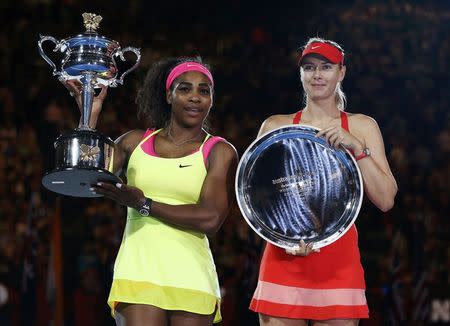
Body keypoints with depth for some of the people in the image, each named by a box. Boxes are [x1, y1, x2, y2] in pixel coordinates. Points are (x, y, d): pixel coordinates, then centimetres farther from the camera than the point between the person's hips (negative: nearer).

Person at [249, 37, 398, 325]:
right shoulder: (275, 126, 9)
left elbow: (386, 200, 0)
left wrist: (357, 148, -10)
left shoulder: (362, 127, 9)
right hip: (282, 260, 0)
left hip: (339, 261, 0)